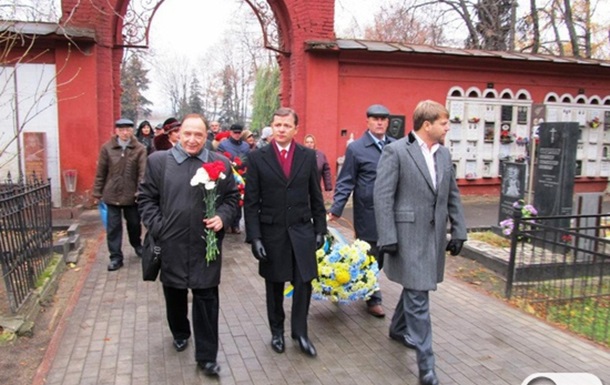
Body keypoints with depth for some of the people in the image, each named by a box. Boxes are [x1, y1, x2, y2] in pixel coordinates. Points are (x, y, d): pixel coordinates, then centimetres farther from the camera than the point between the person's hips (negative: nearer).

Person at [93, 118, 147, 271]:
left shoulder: (139, 149, -6)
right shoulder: (107, 148, -1)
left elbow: (142, 172, -12)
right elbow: (101, 172, 2)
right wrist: (97, 192, 3)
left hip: (131, 194, -1)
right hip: (111, 194, 1)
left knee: (134, 223, 16)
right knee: (113, 226, 4)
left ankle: (137, 245, 41)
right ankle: (116, 257, 14)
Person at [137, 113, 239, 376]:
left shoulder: (221, 163, 1)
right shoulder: (158, 160, 0)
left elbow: (232, 197, 7)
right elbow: (146, 198, 3)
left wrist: (222, 217, -11)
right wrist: (157, 229, -6)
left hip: (206, 244, -1)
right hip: (171, 244, 1)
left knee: (207, 298, 3)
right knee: (174, 294, 19)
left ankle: (207, 355, 15)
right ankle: (180, 333, 46)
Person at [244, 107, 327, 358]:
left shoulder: (308, 156, 2)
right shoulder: (257, 158, -3)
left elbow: (316, 197, 7)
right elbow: (251, 202, -4)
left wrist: (320, 230, 4)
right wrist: (254, 237, -9)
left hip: (302, 231, 1)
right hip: (272, 232, -1)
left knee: (303, 283, 4)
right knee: (274, 285, 12)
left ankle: (300, 332, 23)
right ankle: (277, 330, 32)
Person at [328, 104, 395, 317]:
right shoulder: (355, 148, -6)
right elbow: (345, 182, -7)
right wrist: (336, 209, -14)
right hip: (368, 214, -4)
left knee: (381, 256, 12)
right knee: (370, 256, 7)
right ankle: (373, 299, 24)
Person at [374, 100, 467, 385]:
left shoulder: (444, 153, 10)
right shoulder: (395, 151, -11)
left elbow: (453, 196, 15)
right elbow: (383, 197, -13)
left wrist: (458, 231, 11)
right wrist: (388, 238, -16)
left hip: (435, 236, 7)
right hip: (409, 236, -7)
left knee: (415, 288, 20)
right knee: (418, 297, -4)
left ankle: (398, 329, 44)